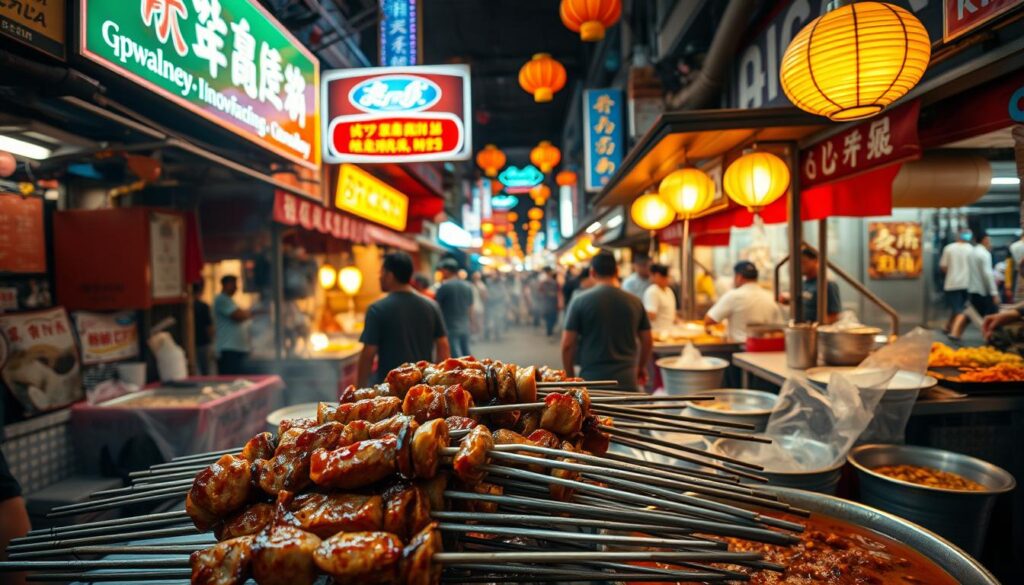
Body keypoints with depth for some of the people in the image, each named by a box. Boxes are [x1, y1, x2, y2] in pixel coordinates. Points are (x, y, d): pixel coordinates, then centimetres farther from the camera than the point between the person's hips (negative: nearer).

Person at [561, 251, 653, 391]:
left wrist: (570, 376, 8)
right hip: (626, 380, 2)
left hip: (591, 379, -2)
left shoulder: (580, 300, -4)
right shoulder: (634, 302, 3)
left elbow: (567, 345, -5)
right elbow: (647, 341, 11)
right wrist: (642, 367, 28)